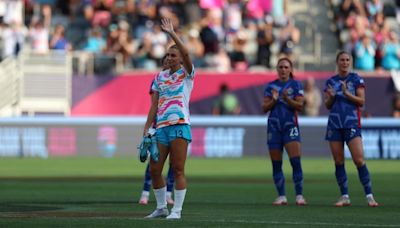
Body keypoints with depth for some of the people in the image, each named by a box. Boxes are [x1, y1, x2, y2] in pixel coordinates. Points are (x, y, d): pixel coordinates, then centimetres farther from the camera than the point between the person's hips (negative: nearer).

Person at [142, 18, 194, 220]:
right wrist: (147, 128, 8)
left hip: (179, 126, -6)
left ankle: (177, 210, -4)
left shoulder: (186, 74, 1)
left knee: (178, 170, -7)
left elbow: (186, 53, -19)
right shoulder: (159, 77, 15)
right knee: (154, 169, 4)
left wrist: (171, 33, -21)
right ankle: (161, 208, 17)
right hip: (161, 127, 6)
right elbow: (154, 105, 14)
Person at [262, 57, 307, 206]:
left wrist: (287, 99, -20)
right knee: (276, 164, 3)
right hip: (274, 127, 3)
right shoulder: (271, 86, 10)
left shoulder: (296, 85, 3)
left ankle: (299, 195, -13)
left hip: (290, 126, -3)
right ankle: (281, 196, 8)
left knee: (295, 161, -14)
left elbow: (300, 106, -5)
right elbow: (265, 108, 6)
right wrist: (273, 100, -12)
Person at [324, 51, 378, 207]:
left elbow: (361, 101, -4)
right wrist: (330, 97, -8)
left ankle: (369, 195, -10)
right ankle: (344, 197, 7)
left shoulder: (356, 79, 3)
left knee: (359, 160, -12)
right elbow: (328, 105, 13)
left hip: (352, 123, -4)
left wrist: (347, 93, -17)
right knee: (338, 162, 2)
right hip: (334, 124, 4)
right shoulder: (331, 81, 12)